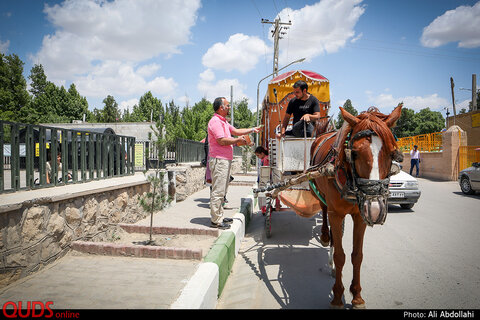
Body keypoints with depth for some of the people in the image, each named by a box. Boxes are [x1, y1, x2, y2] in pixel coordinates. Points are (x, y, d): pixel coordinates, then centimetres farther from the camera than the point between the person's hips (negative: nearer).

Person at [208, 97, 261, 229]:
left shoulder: (223, 122, 21)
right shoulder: (215, 121, -13)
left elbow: (236, 131, 27)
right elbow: (222, 141, -20)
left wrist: (252, 130, 26)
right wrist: (238, 140, -9)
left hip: (225, 160, 11)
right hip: (219, 160, -11)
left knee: (221, 191, 14)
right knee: (217, 191, -8)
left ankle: (219, 216, 22)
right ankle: (215, 220, -4)